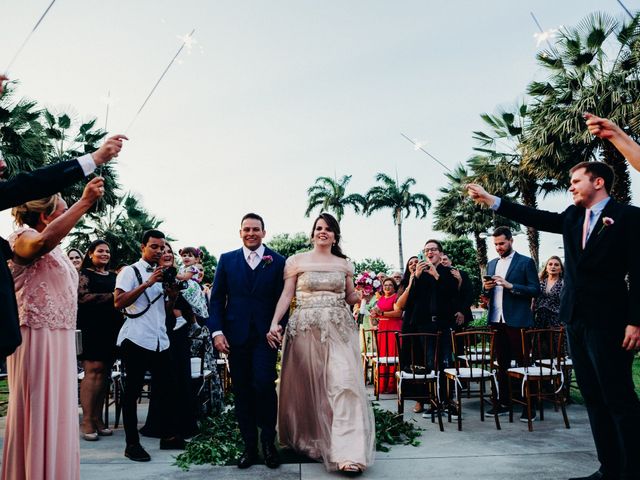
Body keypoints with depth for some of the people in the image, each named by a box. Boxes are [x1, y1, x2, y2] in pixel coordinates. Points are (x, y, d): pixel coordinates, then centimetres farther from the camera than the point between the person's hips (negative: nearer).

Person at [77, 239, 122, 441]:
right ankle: (87, 421, -7)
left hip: (111, 328, 5)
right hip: (91, 328, -5)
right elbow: (82, 297, -11)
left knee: (104, 372, 4)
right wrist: (110, 297, -16)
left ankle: (97, 419, 9)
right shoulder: (84, 274, 4)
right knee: (93, 370, -10)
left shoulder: (113, 276, 20)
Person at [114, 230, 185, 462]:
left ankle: (171, 436, 19)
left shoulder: (163, 274, 16)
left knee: (167, 388, 8)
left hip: (160, 341, 6)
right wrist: (147, 283, -18)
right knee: (132, 390, 2)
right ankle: (132, 443, 9)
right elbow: (118, 302, -14)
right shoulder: (130, 271, -2)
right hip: (136, 340, -6)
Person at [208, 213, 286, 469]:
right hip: (235, 335, 2)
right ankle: (249, 446, 19)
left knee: (263, 385, -11)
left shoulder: (278, 261, 5)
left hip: (266, 335, -2)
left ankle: (268, 442, 11)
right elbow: (217, 298, 7)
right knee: (242, 392, 7)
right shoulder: (227, 260, 10)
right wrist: (217, 331, -3)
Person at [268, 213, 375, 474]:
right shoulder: (297, 261, 6)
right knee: (306, 387, 6)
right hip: (306, 330, -1)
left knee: (343, 383, -10)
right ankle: (309, 440, 27)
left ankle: (347, 452, -7)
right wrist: (274, 323, -11)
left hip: (339, 329, 1)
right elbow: (286, 295, 1)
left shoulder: (344, 264, 13)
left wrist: (363, 293, -5)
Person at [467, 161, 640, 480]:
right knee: (593, 397, 10)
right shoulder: (573, 217, 14)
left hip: (607, 320, -7)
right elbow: (535, 217, 9)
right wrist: (490, 200, 5)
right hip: (575, 318, 7)